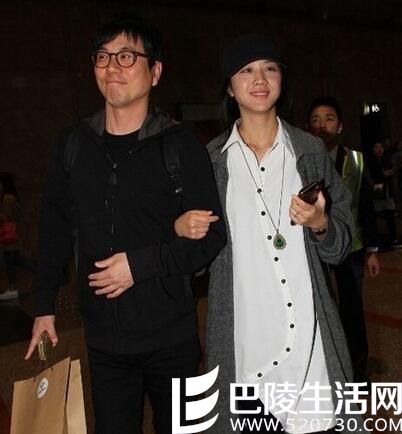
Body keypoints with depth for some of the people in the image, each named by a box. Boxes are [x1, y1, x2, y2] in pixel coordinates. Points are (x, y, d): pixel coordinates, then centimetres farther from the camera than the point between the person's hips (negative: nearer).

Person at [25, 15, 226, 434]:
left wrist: (140, 264, -18)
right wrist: (45, 306, 8)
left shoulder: (179, 144, -8)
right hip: (104, 340, 2)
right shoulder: (74, 144, 1)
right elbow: (55, 229, 8)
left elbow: (212, 236, -9)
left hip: (172, 337, -2)